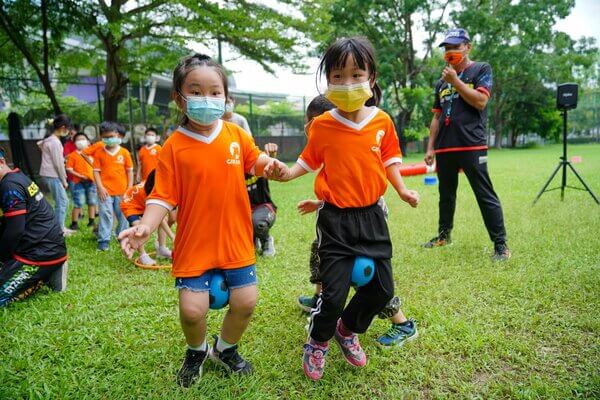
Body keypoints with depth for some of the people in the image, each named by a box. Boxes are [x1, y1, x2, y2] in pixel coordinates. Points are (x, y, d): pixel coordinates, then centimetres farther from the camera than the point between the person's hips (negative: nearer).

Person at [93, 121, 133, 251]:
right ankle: (104, 240, 5)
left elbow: (130, 171, 5)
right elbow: (96, 171, 1)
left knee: (123, 215, 11)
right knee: (105, 215, -2)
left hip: (122, 191, 1)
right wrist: (100, 187, -8)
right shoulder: (99, 153, 2)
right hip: (106, 191, -1)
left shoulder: (124, 152, 2)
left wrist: (130, 188, 1)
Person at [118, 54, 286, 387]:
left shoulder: (237, 135, -1)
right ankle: (197, 351, 33)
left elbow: (255, 161, 12)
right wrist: (146, 225, -27)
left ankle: (226, 349, 37)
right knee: (192, 309, -5)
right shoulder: (174, 146, -7)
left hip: (235, 240, 3)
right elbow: (163, 196, -9)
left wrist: (269, 165, -13)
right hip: (194, 243, -2)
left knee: (246, 301, 4)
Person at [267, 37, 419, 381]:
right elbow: (309, 161, 4)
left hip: (371, 214, 4)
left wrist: (402, 189, 1)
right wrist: (288, 173, -14)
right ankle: (317, 343, 27)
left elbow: (389, 159, 11)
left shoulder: (382, 121, -1)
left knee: (383, 288, 10)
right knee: (334, 293, -4)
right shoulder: (322, 125, -7)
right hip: (335, 218, -3)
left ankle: (348, 329, 38)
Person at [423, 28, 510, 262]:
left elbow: (480, 101, -11)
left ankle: (500, 244, -1)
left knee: (486, 196, -7)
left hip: (472, 146, -5)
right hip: (444, 148, 6)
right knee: (446, 194, 15)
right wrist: (430, 148, 12)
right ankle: (444, 235, 28)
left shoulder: (481, 70, 5)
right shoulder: (441, 82, 19)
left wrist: (455, 80, -10)